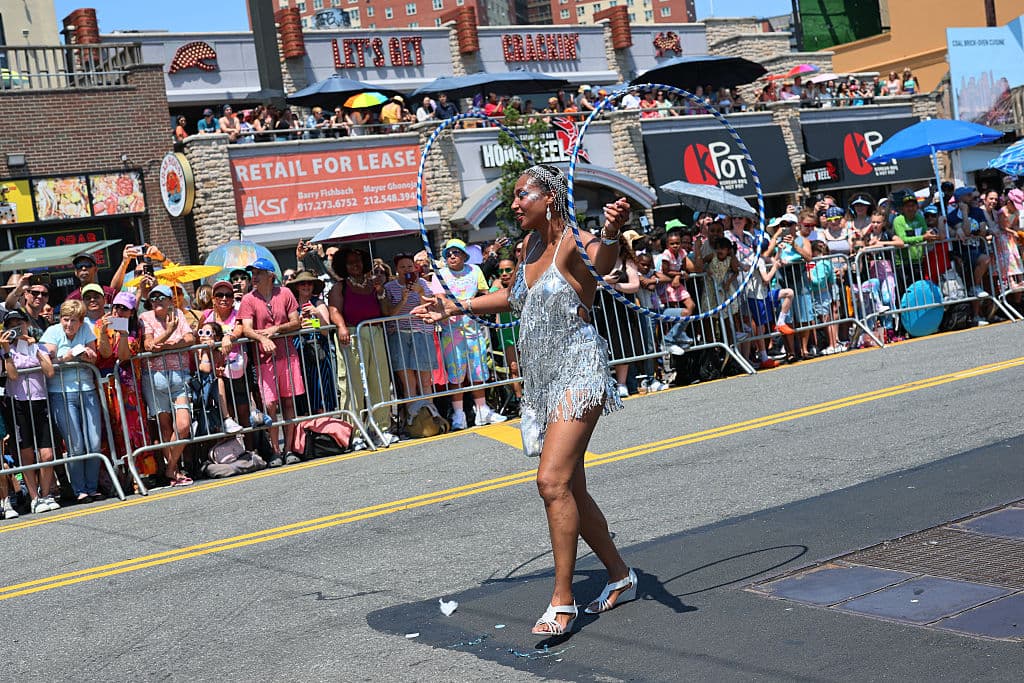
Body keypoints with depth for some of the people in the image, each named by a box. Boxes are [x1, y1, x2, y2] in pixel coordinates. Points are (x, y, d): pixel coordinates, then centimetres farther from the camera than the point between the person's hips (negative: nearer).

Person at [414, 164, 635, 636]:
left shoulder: (574, 243, -14)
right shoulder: (530, 246, 11)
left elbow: (603, 263, -39)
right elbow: (514, 296, 30)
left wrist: (612, 234, -61)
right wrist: (454, 309, 30)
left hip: (577, 371, -9)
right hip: (540, 378, 9)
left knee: (553, 481, -20)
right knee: (570, 489, 13)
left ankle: (562, 602, -12)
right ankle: (620, 577, 29)